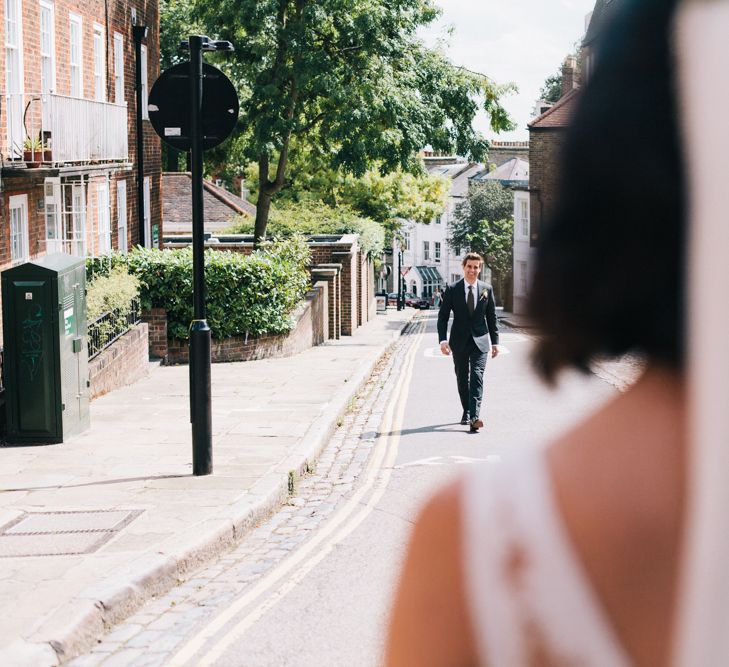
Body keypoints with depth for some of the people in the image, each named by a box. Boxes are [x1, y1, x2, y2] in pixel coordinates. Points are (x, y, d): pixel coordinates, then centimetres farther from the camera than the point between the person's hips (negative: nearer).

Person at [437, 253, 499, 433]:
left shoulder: (487, 289, 3)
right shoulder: (452, 289, -1)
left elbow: (491, 317, 9)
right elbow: (443, 316, -1)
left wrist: (495, 341, 7)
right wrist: (443, 339, -13)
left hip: (480, 341, -1)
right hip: (459, 342, 1)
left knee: (477, 377, -14)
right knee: (462, 379, 11)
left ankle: (474, 417, -23)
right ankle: (466, 411, 29)